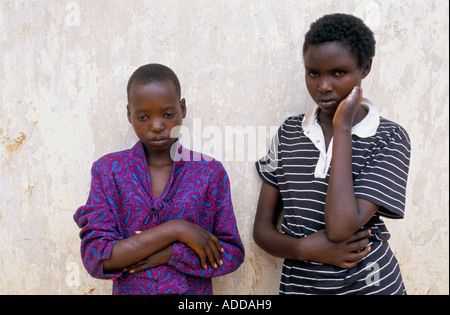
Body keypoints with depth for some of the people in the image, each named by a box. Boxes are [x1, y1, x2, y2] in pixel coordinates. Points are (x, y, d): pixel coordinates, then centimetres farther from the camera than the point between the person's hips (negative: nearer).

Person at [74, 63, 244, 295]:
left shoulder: (210, 171, -9)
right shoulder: (109, 170, -9)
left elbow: (232, 255, -8)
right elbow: (95, 259, -16)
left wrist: (167, 254, -20)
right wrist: (175, 229, -23)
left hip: (194, 290, 0)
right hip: (128, 289, 0)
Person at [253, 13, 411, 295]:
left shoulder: (390, 139, -10)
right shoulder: (289, 133, -1)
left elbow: (341, 228, -24)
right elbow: (263, 228, 0)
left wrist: (342, 128, -20)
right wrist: (304, 248, -19)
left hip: (370, 285, -2)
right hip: (298, 285, 3)